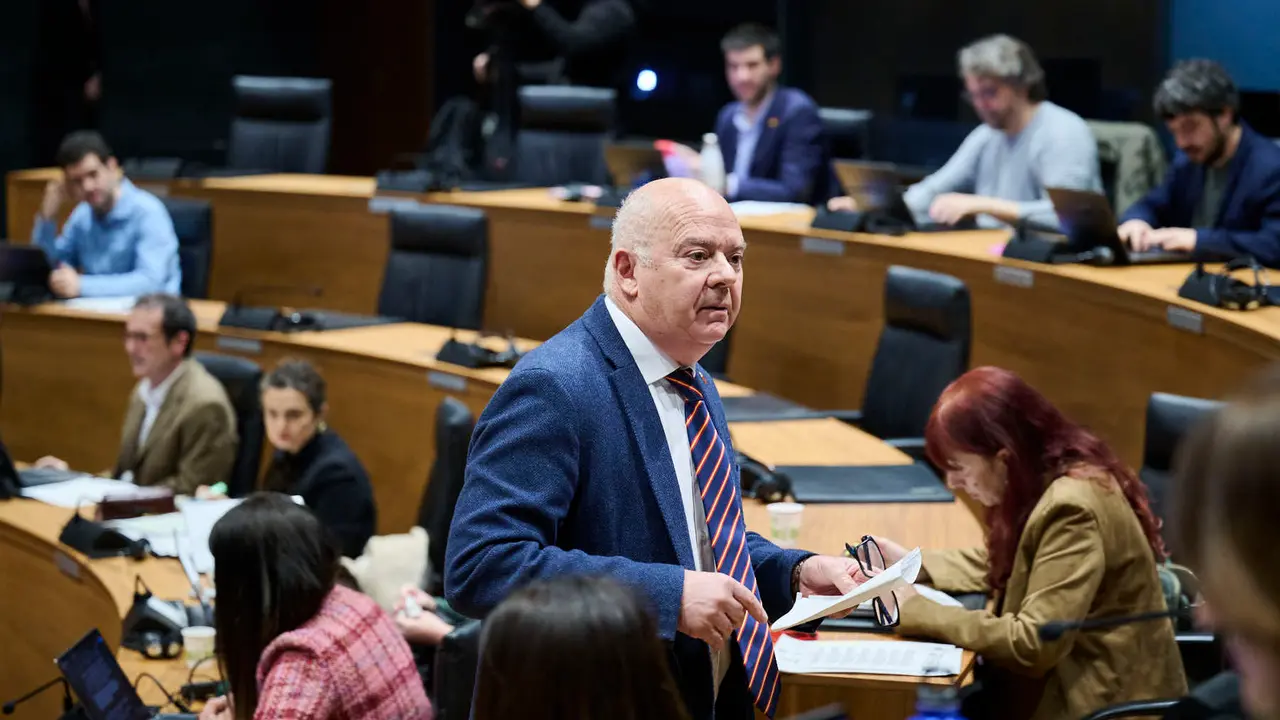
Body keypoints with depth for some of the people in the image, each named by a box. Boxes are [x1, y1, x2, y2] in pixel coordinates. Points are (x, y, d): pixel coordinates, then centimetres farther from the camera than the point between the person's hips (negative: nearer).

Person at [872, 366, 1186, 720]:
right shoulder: (1048, 480, 4)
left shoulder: (1072, 509, -24)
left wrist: (915, 612, -20)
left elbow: (1033, 643, -26)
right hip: (1070, 677, 9)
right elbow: (1002, 566, 21)